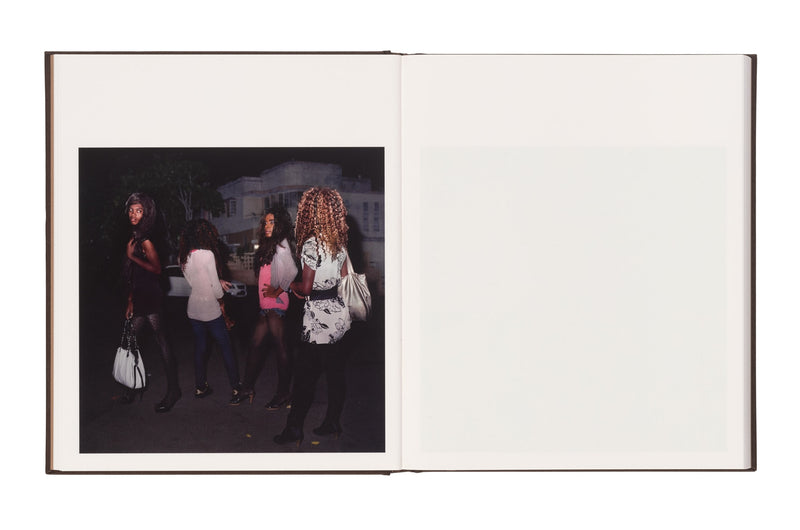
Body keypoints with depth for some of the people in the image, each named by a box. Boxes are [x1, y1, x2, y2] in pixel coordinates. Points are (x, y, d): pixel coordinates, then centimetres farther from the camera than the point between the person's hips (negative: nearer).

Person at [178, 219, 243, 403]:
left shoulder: (184, 257, 2)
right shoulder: (207, 254, -18)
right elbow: (216, 287, -16)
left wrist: (219, 283, 9)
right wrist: (220, 301, 2)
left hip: (193, 310, 6)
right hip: (210, 309, -6)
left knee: (200, 347, 15)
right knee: (226, 347, 4)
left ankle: (200, 387, 19)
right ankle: (235, 387, 7)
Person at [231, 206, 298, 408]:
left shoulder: (281, 244, -9)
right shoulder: (267, 246, 18)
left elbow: (292, 272, -19)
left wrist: (278, 291, -14)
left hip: (277, 304, -9)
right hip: (266, 305, 9)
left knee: (280, 346, -3)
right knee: (255, 344, 11)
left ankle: (283, 394, 3)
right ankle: (247, 388, 19)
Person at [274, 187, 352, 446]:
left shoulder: (311, 244, -17)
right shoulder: (339, 243, 5)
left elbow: (305, 288, -15)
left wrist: (292, 285, 5)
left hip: (319, 319, -7)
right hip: (339, 312, 8)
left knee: (305, 375, 0)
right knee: (336, 372, 12)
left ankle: (294, 428, 5)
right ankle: (332, 423, 20)